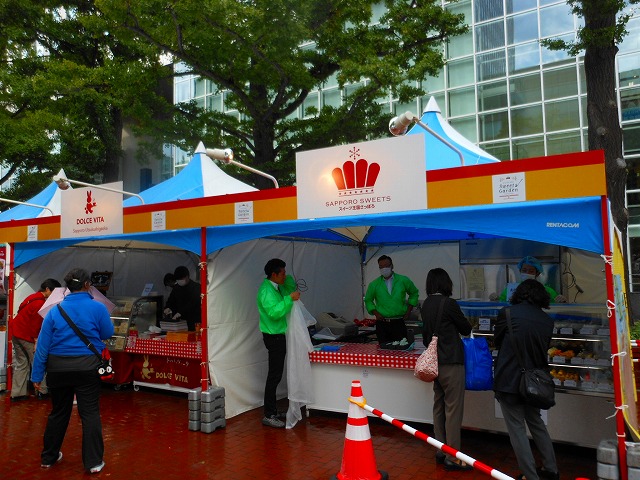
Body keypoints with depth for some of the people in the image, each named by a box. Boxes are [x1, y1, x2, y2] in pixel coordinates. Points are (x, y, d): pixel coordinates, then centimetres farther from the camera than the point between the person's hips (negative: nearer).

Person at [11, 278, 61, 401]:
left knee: (21, 364, 13)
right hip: (26, 336, -9)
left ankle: (17, 393, 14)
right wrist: (36, 341, -17)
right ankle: (42, 391, 7)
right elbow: (36, 323, -19)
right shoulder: (40, 302, -16)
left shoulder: (33, 297, 13)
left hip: (16, 333, 9)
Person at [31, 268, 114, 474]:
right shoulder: (97, 308, -8)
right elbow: (107, 334, 3)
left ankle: (48, 457, 33)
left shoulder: (55, 310, 0)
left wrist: (37, 375, 6)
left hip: (58, 368, 3)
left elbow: (42, 345, 1)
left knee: (58, 412, 19)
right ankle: (93, 462, 8)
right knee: (90, 414, 4)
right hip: (87, 367, -3)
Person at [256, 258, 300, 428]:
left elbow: (292, 288, 24)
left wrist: (288, 279, 6)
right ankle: (268, 416, 0)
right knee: (274, 375, -7)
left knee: (275, 374, 15)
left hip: (278, 335, 10)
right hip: (274, 336, -10)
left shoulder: (276, 286, 9)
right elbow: (274, 312, -31)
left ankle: (272, 410, 25)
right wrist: (289, 299, -30)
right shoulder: (266, 290, -20)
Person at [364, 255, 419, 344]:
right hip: (382, 324, 0)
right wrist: (375, 313, -1)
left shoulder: (404, 280, 4)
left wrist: (408, 311, 10)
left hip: (398, 323, 0)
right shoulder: (374, 284, 5)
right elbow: (368, 300, 14)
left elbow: (414, 293, 19)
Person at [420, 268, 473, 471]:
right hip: (451, 361, -8)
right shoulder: (448, 303, -16)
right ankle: (453, 457, 7)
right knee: (453, 410, 0)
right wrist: (466, 326, 19)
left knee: (439, 407, 15)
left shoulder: (426, 304, 6)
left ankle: (441, 451, 26)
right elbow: (466, 328, -2)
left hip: (435, 361, 8)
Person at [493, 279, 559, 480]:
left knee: (517, 428, 6)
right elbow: (544, 349, 10)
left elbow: (497, 340, 3)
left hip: (508, 380, -5)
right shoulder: (547, 321, 0)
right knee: (536, 422, 24)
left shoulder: (507, 313, -11)